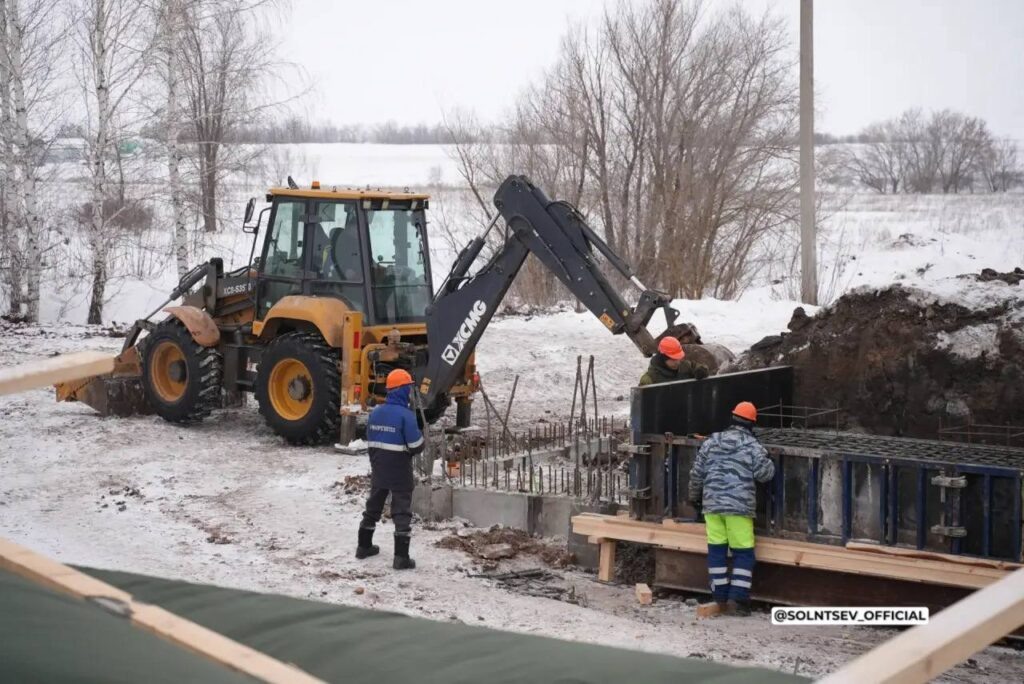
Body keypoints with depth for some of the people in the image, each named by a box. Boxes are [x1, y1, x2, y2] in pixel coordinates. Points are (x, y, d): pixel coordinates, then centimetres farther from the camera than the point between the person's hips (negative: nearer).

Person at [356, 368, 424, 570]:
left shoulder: (375, 413, 3)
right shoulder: (405, 415, -18)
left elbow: (370, 443, 9)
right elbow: (416, 446, -19)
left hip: (379, 471, 6)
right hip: (400, 473, -6)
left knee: (373, 507, 20)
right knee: (402, 512, -1)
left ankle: (364, 546, 31)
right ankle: (401, 557, -4)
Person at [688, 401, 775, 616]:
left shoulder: (711, 442, 7)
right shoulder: (752, 445, -5)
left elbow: (697, 473, 10)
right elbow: (765, 474, -3)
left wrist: (694, 497, 24)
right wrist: (768, 461, 18)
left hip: (712, 504, 4)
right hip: (739, 506, -4)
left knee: (716, 549, 9)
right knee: (743, 553, 2)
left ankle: (721, 596, 12)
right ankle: (737, 599, -4)